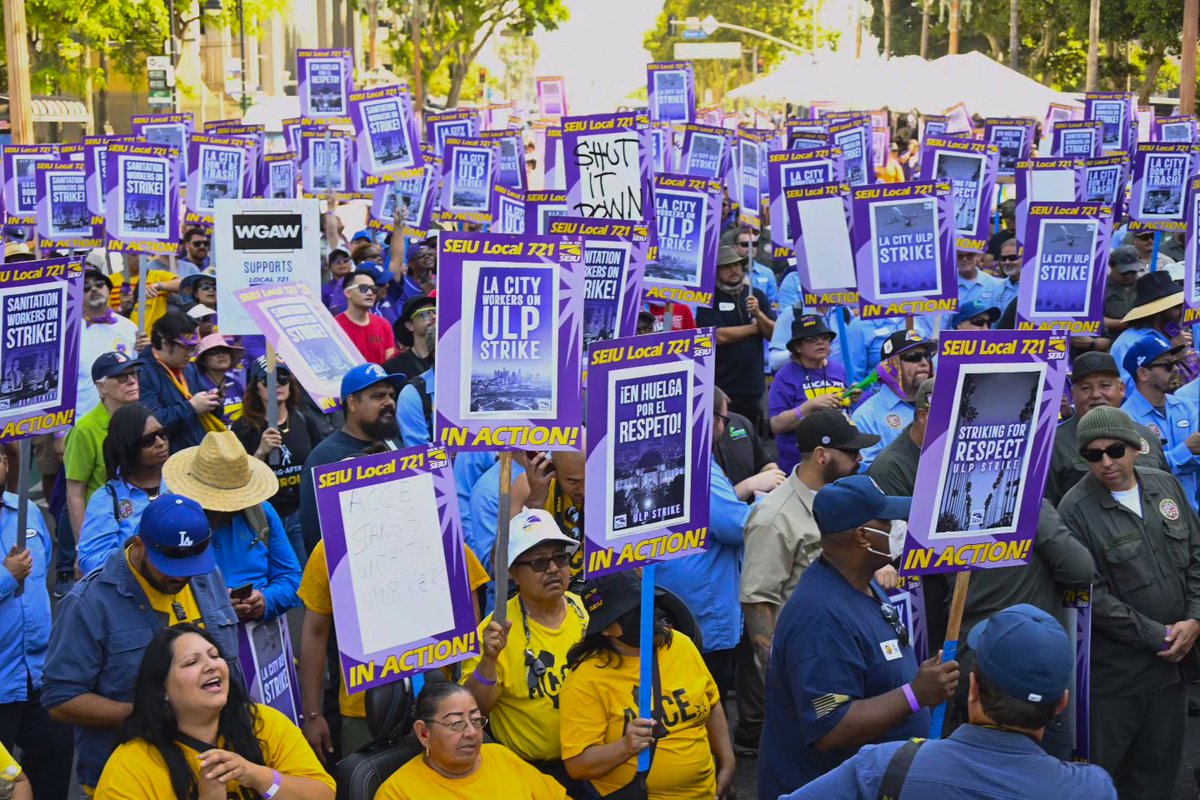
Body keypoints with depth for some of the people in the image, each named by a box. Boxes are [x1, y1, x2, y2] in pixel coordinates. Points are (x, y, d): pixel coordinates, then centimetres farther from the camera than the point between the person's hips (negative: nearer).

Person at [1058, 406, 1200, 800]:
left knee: (1160, 767, 15)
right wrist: (1157, 635, -14)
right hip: (1114, 673, -5)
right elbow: (1093, 595, -15)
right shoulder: (1075, 510, -14)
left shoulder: (1166, 486, 5)